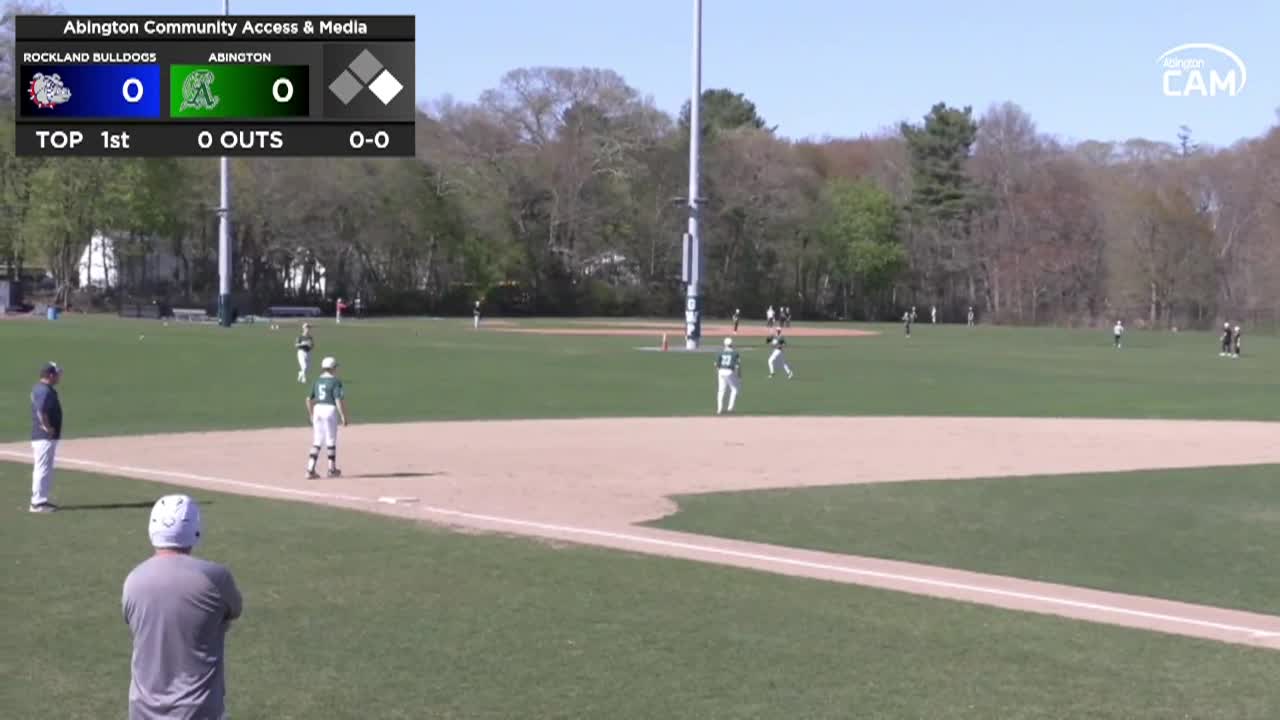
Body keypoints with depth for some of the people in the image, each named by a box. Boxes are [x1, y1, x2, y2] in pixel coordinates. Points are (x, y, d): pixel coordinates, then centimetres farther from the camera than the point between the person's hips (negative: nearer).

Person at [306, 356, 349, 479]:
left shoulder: (317, 381, 10)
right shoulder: (335, 382, -8)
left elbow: (309, 399, 11)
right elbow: (338, 400, -15)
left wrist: (311, 414, 22)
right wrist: (343, 417, -11)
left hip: (317, 409, 5)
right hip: (330, 410, -5)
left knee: (316, 442, 9)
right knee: (331, 441, 7)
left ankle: (310, 470, 2)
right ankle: (332, 469, 18)